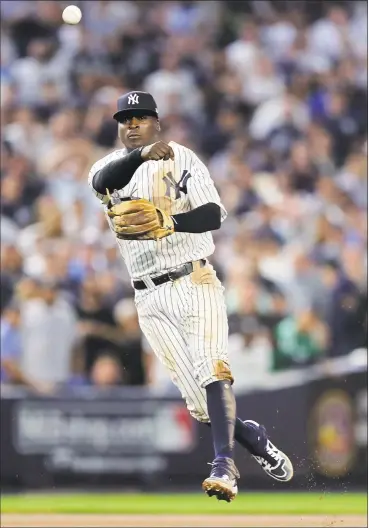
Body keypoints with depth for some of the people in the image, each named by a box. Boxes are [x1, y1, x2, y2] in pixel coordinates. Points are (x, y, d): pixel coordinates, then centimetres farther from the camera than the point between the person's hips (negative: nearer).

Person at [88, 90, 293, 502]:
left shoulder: (182, 159, 4)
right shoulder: (113, 164, 9)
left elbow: (213, 214, -8)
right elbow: (102, 180, -18)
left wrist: (166, 221, -25)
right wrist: (143, 154, -35)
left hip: (194, 282, -3)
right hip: (150, 299, 3)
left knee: (213, 372, -22)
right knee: (198, 404, 1)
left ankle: (224, 466, -30)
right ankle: (254, 438, 24)